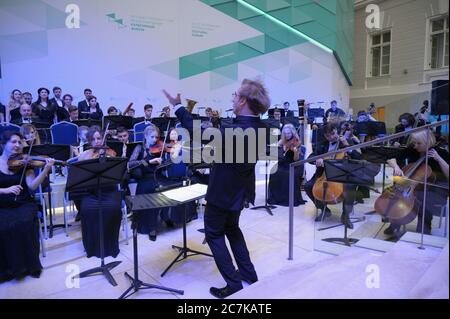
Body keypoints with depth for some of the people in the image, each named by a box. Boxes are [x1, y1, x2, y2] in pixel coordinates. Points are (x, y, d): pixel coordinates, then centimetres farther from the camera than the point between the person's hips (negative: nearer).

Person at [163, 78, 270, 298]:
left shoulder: (236, 131, -31)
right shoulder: (260, 127, -5)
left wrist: (178, 107, -12)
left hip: (223, 191, -8)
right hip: (240, 190, 8)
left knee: (214, 234, 11)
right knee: (232, 229, 26)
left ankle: (233, 284, 16)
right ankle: (249, 274, 34)